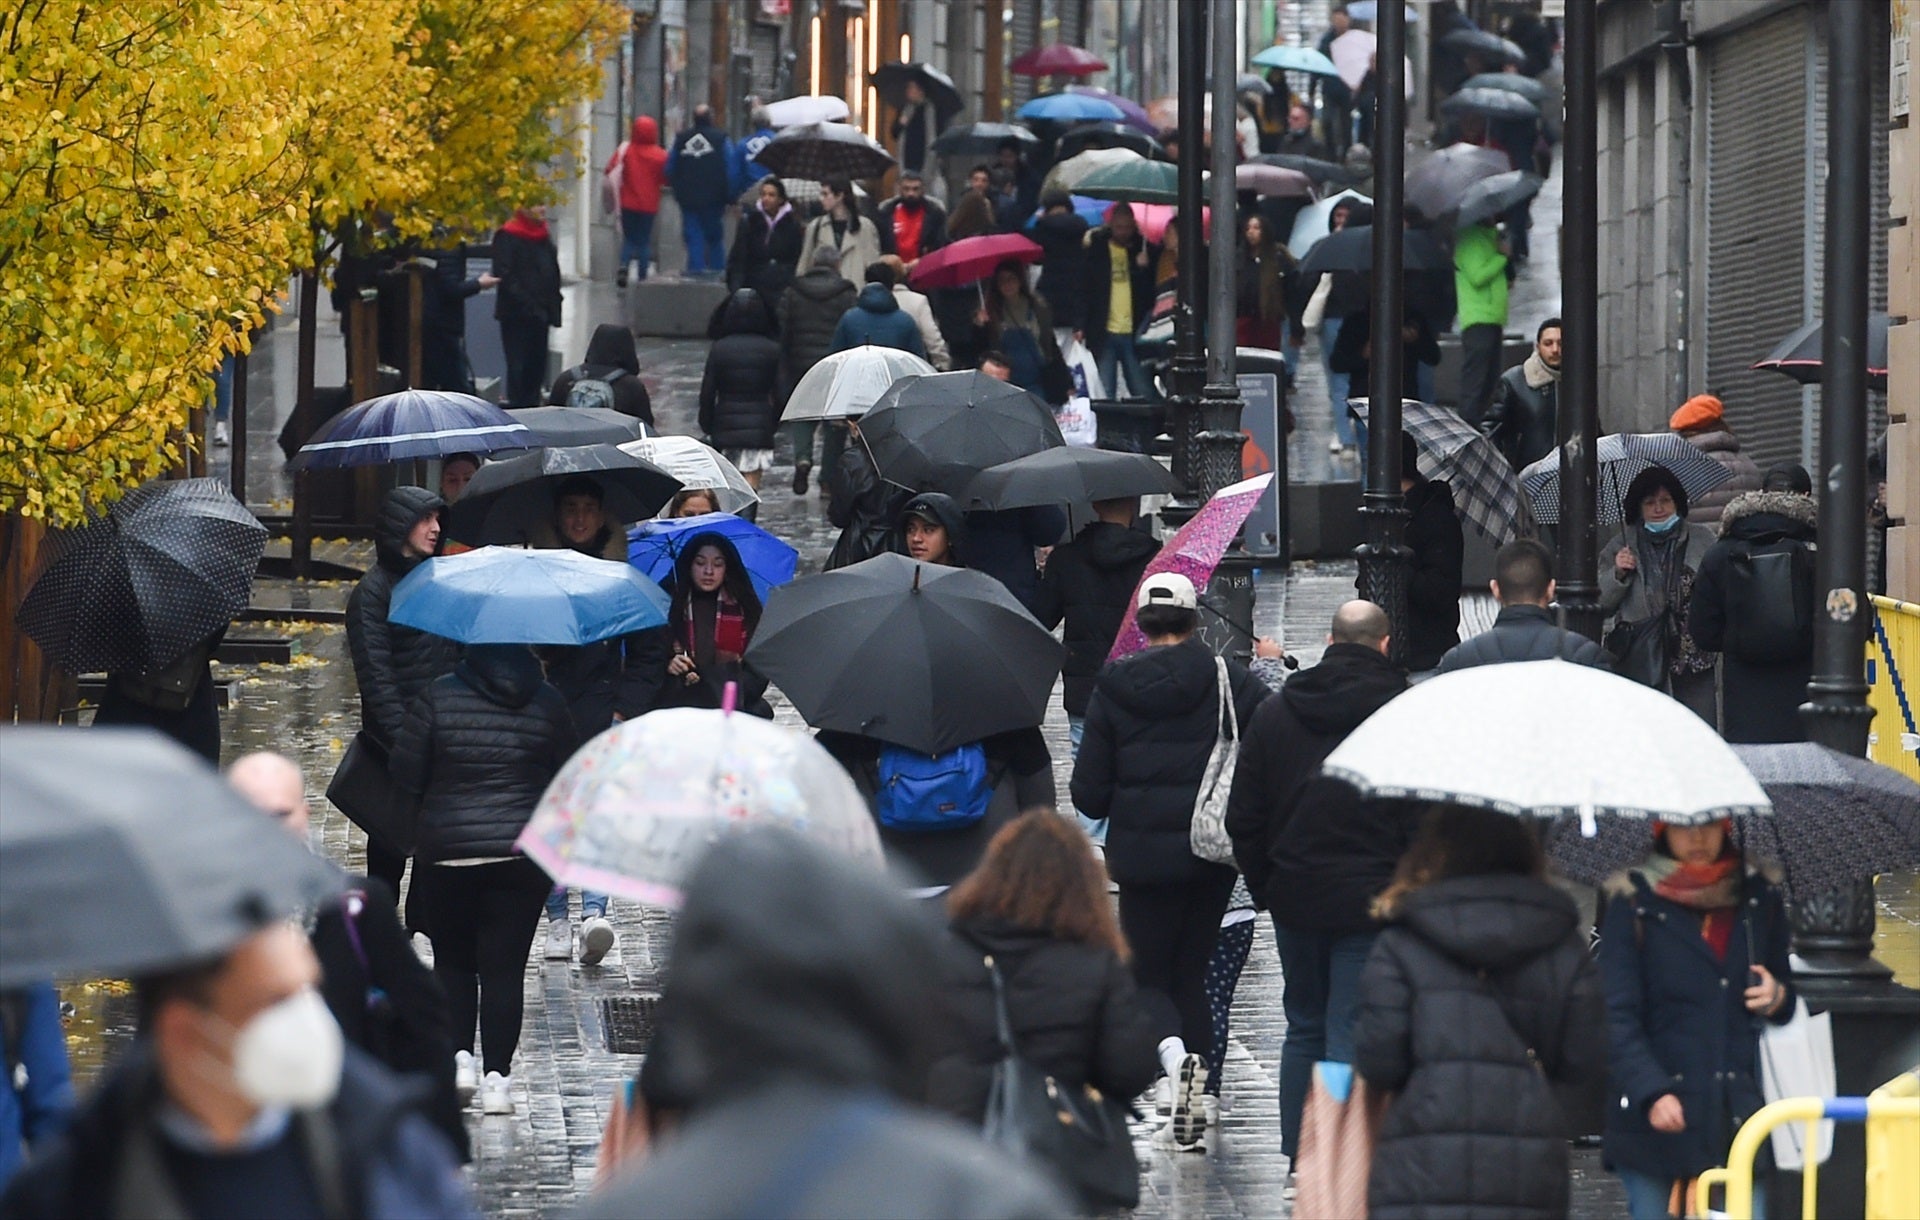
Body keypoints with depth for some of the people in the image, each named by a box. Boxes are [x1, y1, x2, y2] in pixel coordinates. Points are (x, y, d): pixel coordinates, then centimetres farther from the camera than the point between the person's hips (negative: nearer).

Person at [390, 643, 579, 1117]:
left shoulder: (437, 699, -6)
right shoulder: (548, 703, -1)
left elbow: (406, 777, -4)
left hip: (448, 851, -1)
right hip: (525, 853, 1)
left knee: (452, 960, 16)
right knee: (505, 966, 3)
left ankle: (458, 1055, 2)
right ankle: (497, 1077, -1)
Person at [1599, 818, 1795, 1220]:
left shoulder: (1759, 900, 13)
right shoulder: (1634, 905, 2)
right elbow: (1617, 1017, -4)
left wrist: (1777, 999, -2)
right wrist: (1652, 1092, -18)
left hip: (1738, 1113, 2)